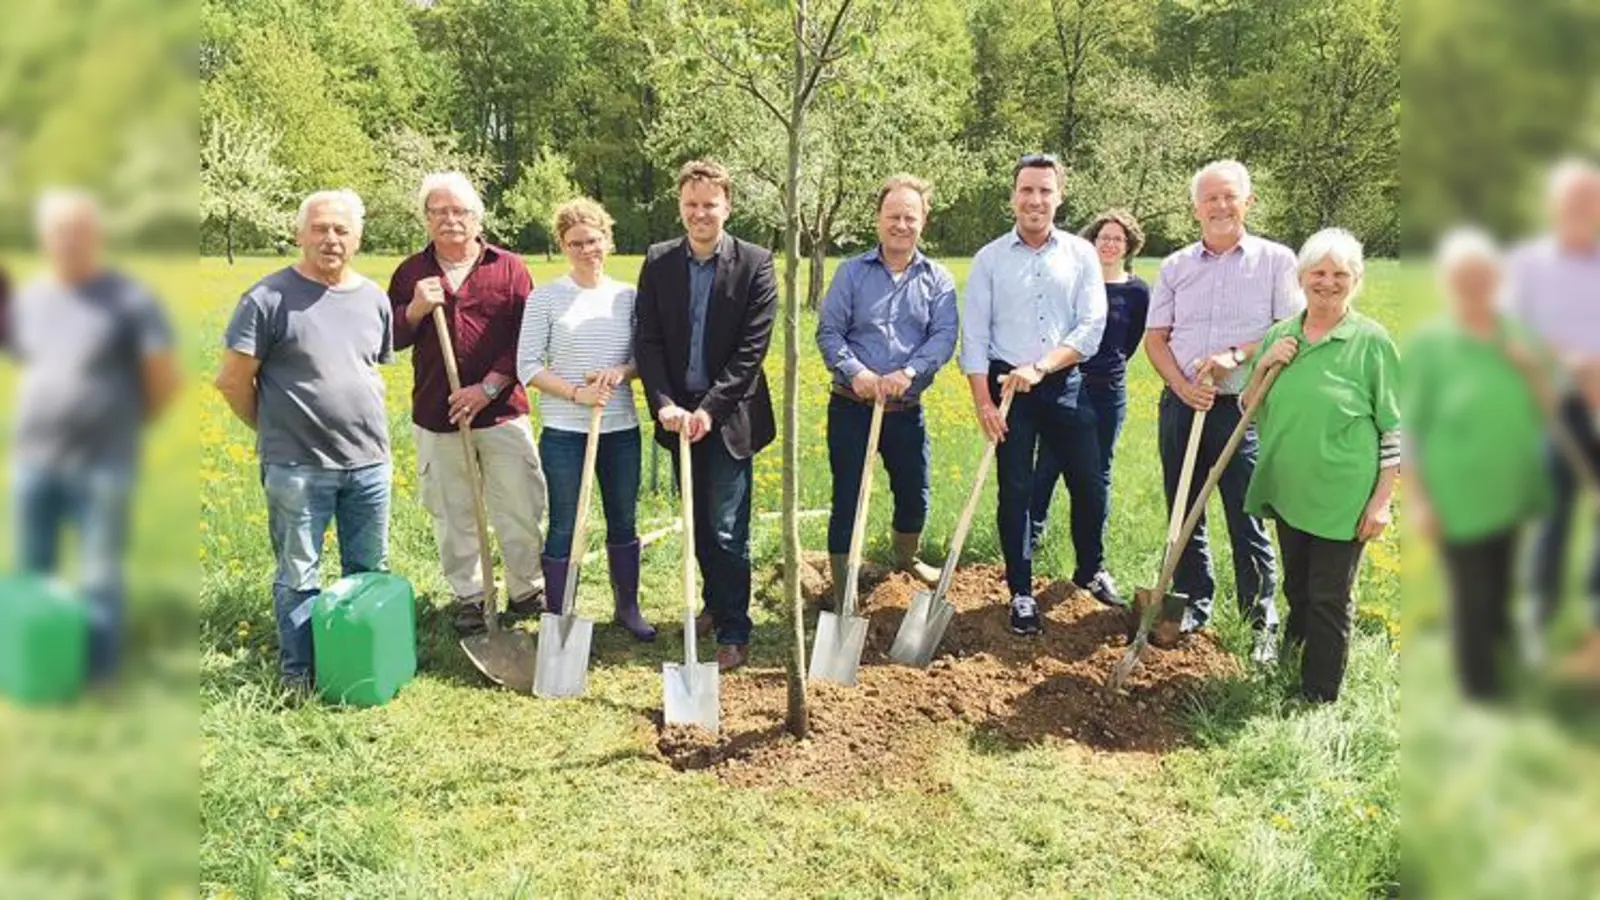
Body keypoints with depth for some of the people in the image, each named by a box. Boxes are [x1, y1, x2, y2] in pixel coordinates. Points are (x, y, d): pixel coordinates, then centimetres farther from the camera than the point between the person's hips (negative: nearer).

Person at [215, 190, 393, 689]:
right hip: (298, 467, -5)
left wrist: (364, 428, 10)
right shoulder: (269, 297, -9)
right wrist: (274, 430, 2)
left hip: (370, 463, 5)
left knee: (370, 572, 15)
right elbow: (232, 379, -7)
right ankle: (299, 674, 21)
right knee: (297, 577, 7)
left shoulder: (373, 297, 7)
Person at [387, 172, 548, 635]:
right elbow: (388, 340, 9)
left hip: (501, 412, -2)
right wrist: (415, 310, -10)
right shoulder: (411, 273, 9)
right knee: (453, 516, 10)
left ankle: (526, 592, 20)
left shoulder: (509, 268, 2)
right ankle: (469, 597, 23)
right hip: (435, 417, 2)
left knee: (521, 510, 4)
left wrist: (489, 387, -12)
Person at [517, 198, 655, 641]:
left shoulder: (628, 296, 4)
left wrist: (621, 372, -14)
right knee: (564, 527, 4)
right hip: (564, 431, -3)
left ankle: (627, 607, 31)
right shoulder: (545, 298, -4)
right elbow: (527, 366, -7)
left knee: (623, 521, 15)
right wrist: (576, 393, -18)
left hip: (621, 429, 3)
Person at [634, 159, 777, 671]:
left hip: (729, 416, -4)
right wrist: (664, 404, -13)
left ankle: (733, 635, 6)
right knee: (698, 524, 16)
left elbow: (752, 349, -11)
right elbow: (647, 341, -1)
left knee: (727, 529, -4)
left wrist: (710, 409, -17)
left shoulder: (755, 264, -7)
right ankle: (715, 602, 35)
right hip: (679, 414, 4)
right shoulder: (658, 262, 3)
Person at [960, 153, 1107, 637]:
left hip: (1064, 385, 1)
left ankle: (1090, 569, 31)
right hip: (1006, 387, -1)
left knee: (1089, 485, 5)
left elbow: (1092, 327, -4)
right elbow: (974, 335, 0)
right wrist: (983, 402, -8)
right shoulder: (990, 259, 2)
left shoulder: (1081, 254, 4)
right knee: (1015, 492, 3)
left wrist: (1040, 366, -16)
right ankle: (1021, 593, 16)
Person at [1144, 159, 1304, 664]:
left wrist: (1237, 355, -18)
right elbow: (1155, 337, 7)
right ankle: (1193, 605, 26)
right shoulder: (1176, 266, 10)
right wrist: (1181, 385, -9)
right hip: (1180, 406, 4)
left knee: (1248, 521, -3)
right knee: (1184, 514, 11)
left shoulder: (1275, 260, 2)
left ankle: (1263, 623, 8)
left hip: (1243, 409, -3)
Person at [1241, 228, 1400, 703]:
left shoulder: (1370, 341, -10)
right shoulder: (1279, 335, 3)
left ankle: (1319, 701, 18)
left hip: (1343, 499, -5)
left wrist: (1382, 500, -11)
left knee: (1330, 600, 5)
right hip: (1288, 490, 5)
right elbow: (1250, 411, 10)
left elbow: (1393, 429, -8)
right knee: (1297, 589, 21)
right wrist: (1263, 366, -8)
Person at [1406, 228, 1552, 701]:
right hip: (1460, 499, -5)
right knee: (1473, 599, 1)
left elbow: (1542, 411, 11)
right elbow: (1408, 426, -9)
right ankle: (1481, 688, 14)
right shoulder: (1428, 343, -11)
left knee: (1502, 590, 17)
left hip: (1513, 492, 5)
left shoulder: (1516, 334, 3)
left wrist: (1530, 370, -8)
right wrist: (1416, 500, -12)